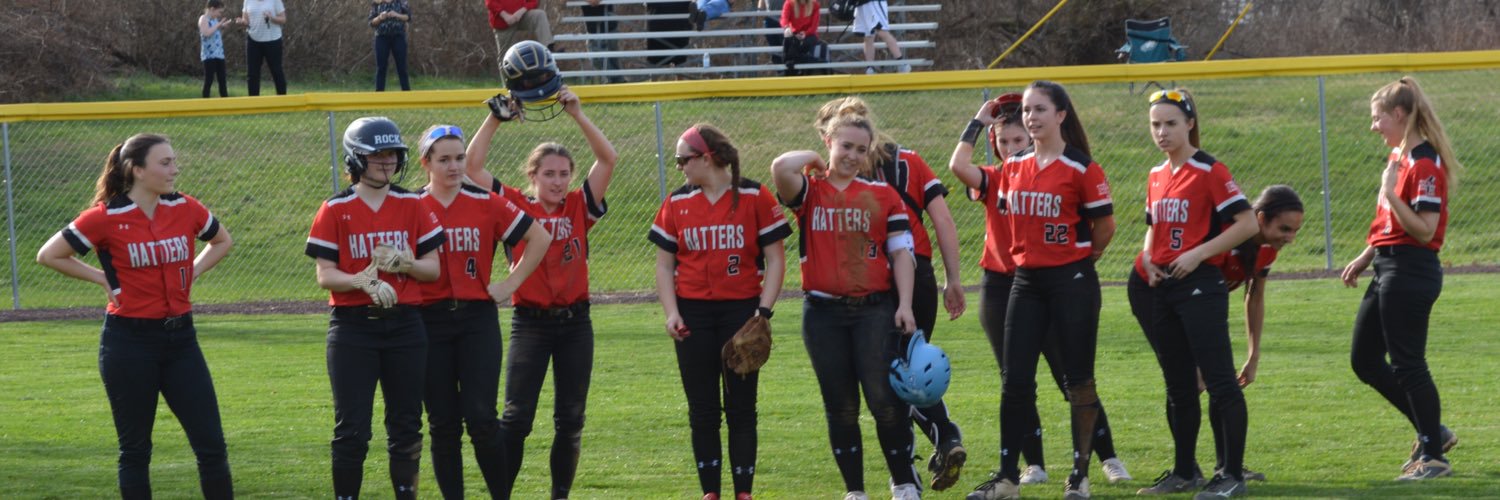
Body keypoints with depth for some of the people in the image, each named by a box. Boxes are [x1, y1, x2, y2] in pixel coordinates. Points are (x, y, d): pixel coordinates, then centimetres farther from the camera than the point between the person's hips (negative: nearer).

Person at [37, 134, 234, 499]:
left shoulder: (185, 209, 1)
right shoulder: (107, 217, -10)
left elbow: (222, 241, 21)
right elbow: (49, 255, -2)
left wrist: (190, 273, 7)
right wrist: (103, 278, -3)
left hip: (179, 338, 4)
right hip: (130, 342, -4)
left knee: (211, 446, -1)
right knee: (135, 449, 5)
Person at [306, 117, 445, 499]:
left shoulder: (413, 206, 6)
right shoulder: (335, 210, -1)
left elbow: (433, 268, 6)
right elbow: (324, 275, -5)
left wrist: (405, 264, -15)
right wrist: (361, 280, -24)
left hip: (404, 325, 3)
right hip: (353, 327, -3)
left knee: (406, 425, 6)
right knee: (352, 430, -4)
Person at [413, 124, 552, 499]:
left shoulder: (485, 204, 3)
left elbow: (539, 238, 9)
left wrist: (512, 282, 4)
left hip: (478, 317, 0)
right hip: (429, 322, 0)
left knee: (481, 418, -8)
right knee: (443, 423, 3)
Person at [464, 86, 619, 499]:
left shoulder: (579, 208, 4)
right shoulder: (516, 206, 0)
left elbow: (608, 158, -3)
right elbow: (472, 167, -7)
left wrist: (577, 115, -9)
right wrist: (495, 120, -11)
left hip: (575, 323, 2)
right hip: (530, 323, -2)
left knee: (571, 419, 7)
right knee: (516, 418, -6)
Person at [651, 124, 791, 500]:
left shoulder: (754, 197, -3)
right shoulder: (677, 203, 6)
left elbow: (775, 259, -2)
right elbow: (664, 263, 9)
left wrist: (764, 310, -11)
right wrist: (671, 312, -4)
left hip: (741, 312, -3)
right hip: (694, 316, 3)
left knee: (741, 408, 1)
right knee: (702, 409, 4)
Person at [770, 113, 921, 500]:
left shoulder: (882, 194, 7)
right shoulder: (810, 190, 4)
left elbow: (900, 252, 6)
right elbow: (781, 168, -18)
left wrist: (904, 304, -3)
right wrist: (816, 160, 1)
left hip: (874, 309, -1)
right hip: (824, 313, 1)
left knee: (884, 399, -8)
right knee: (840, 406, 5)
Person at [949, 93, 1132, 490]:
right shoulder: (993, 180, 4)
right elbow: (957, 165, -16)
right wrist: (978, 122, -7)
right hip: (1001, 289, 2)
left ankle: (1109, 458, 3)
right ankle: (1034, 465, 13)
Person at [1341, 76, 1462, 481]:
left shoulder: (1424, 164, -16)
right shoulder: (1398, 157, 13)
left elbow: (1424, 230, -21)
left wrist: (1390, 192, -27)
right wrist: (1365, 258, 21)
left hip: (1411, 272, -10)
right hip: (1388, 269, 10)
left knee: (1407, 364, -5)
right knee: (1364, 360, 13)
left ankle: (1434, 456, 6)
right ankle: (1432, 432, 21)